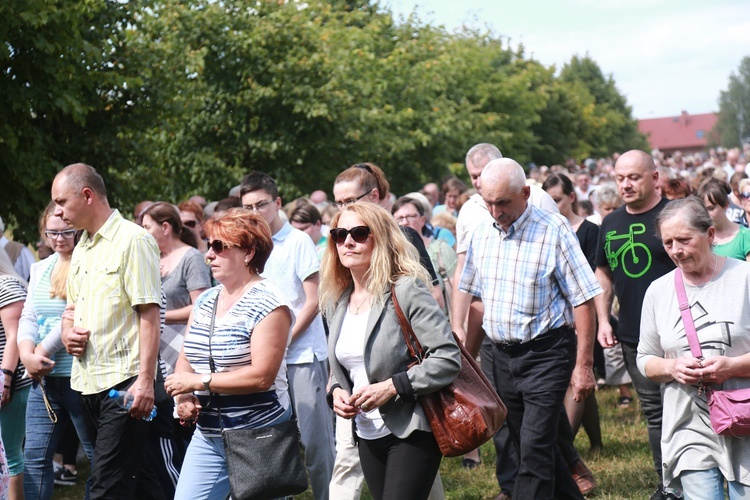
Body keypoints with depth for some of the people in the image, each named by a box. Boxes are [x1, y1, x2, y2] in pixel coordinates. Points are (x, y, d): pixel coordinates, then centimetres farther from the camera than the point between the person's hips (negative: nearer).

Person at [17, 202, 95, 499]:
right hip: (43, 378, 7)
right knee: (35, 455, 6)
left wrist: (42, 352, -12)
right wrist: (27, 355, -7)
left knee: (99, 456, 3)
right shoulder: (40, 269, 14)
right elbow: (28, 317, 11)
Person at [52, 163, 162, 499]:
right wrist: (68, 332, 3)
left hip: (122, 383, -8)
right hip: (86, 381, 8)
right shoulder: (81, 249, 17)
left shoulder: (133, 241, -9)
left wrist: (145, 380, -21)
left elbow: (149, 314, -15)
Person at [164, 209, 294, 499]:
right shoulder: (205, 301, 11)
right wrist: (184, 397, -8)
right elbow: (186, 360, 13)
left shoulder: (268, 304, -12)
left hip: (257, 439, -7)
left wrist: (199, 381, -17)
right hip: (208, 437, 7)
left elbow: (262, 376, -21)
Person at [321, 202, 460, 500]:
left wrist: (392, 387, -22)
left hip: (411, 433, -7)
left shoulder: (406, 290, -12)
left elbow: (448, 358, -18)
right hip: (368, 436, 7)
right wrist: (336, 391, 0)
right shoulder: (337, 302, 9)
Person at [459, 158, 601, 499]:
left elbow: (583, 300, -12)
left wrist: (583, 365, -14)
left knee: (535, 448, -11)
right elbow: (471, 294, 17)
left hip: (546, 353, -7)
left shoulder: (553, 231, -12)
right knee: (527, 446, 15)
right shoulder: (481, 234, 6)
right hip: (503, 355, 7)